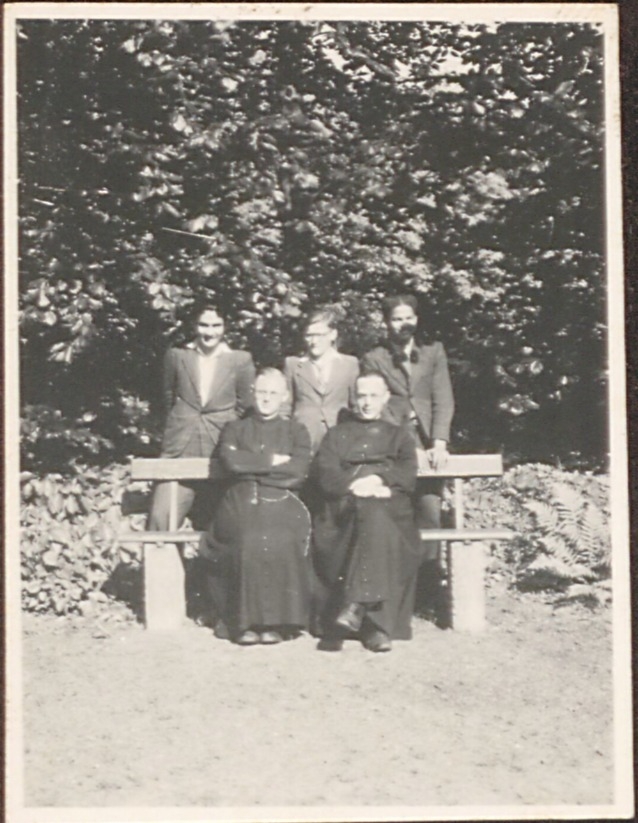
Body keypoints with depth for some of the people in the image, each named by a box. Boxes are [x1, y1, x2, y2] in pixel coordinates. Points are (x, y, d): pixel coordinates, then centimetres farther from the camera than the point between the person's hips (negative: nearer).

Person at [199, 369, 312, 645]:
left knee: (280, 540, -35)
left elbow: (297, 473, 2)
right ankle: (244, 622, -27)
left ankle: (276, 621, -26)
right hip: (241, 503, 0)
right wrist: (273, 461, 1)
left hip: (281, 502, 0)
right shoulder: (235, 429, 23)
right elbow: (231, 461, 0)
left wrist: (252, 468, 1)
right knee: (247, 539, -35)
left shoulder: (296, 431, 21)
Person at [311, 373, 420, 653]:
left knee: (374, 515, -38)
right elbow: (325, 473, 9)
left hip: (390, 506, 0)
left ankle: (356, 605, -47)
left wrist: (379, 480, -11)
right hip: (345, 506, 0)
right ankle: (374, 626, -45)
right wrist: (355, 485, -11)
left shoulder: (399, 435, 29)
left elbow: (407, 476, 10)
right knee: (369, 512, -37)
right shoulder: (337, 434, 29)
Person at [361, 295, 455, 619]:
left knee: (430, 518, -7)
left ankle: (430, 596, -3)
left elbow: (443, 400, 7)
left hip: (427, 448, 1)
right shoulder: (373, 359, 11)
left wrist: (439, 443, -7)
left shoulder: (434, 353, 16)